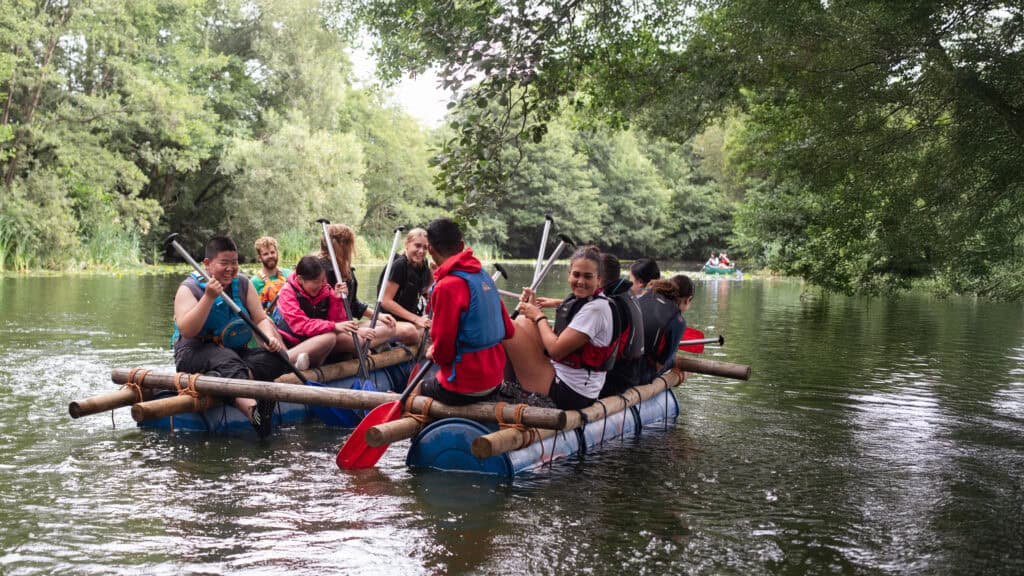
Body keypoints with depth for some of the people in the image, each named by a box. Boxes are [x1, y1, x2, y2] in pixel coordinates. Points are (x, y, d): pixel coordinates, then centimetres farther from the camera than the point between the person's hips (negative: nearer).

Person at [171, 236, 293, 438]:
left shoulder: (242, 284, 11)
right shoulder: (190, 288, -4)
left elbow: (261, 319, 8)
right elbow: (186, 331, -17)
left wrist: (270, 338, -15)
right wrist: (209, 297, -25)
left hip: (237, 351, 5)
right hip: (195, 353, -5)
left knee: (277, 358, -21)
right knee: (228, 361, -38)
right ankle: (252, 409, -65)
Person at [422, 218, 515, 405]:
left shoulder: (446, 286, -19)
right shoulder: (484, 277, 3)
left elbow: (443, 351, -18)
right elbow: (508, 331, 9)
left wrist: (433, 354, 4)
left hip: (463, 389, -6)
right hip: (494, 381, 7)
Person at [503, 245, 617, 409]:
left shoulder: (596, 308, -19)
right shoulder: (576, 300, 10)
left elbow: (556, 349, -21)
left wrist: (539, 316, -6)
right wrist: (535, 309, 4)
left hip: (570, 394, -10)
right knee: (522, 321, 13)